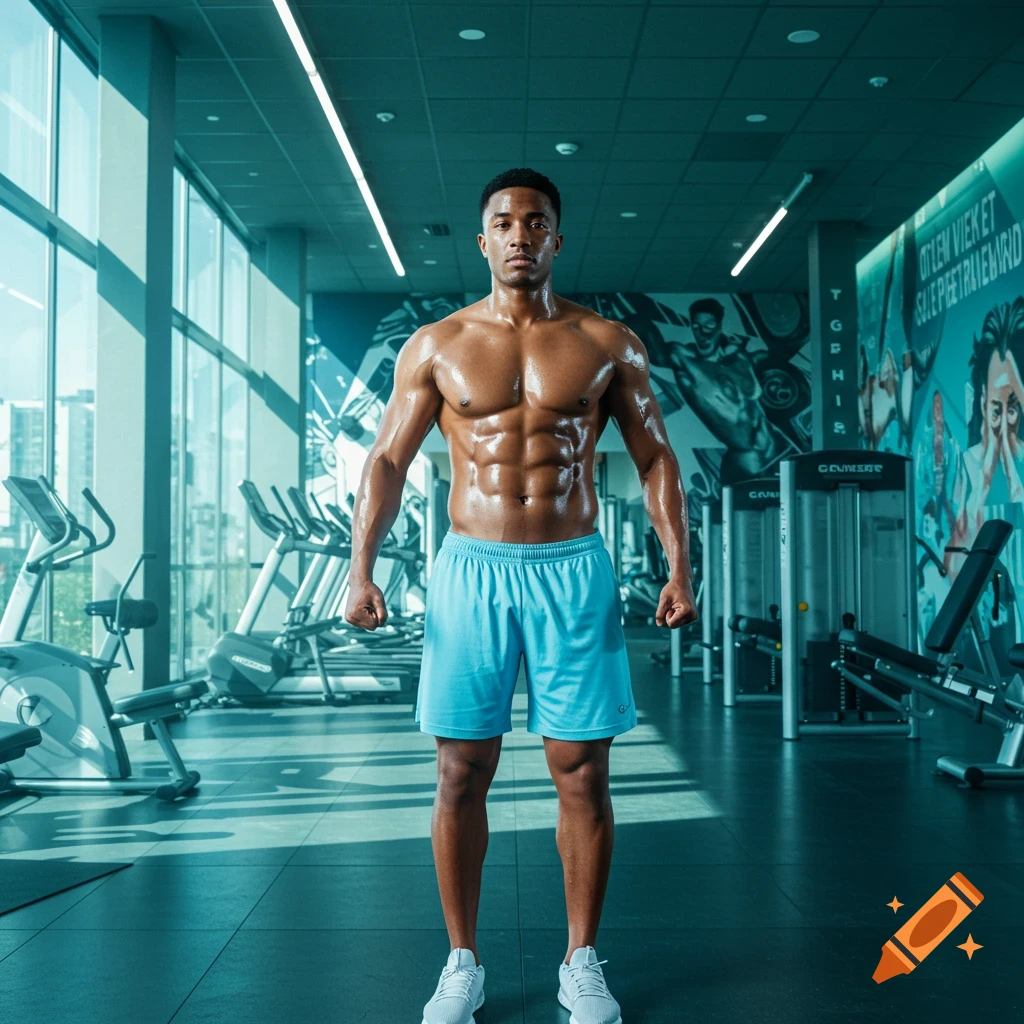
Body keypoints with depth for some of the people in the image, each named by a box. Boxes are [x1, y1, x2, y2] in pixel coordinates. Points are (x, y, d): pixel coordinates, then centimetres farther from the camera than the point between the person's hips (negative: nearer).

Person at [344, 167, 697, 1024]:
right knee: (461, 774, 4)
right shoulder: (436, 346, 5)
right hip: (472, 569, 0)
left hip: (573, 571, 0)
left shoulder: (607, 343, 5)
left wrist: (679, 568, -3)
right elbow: (387, 460, 4)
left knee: (582, 772, 3)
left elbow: (655, 458, 7)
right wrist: (362, 569, -7)